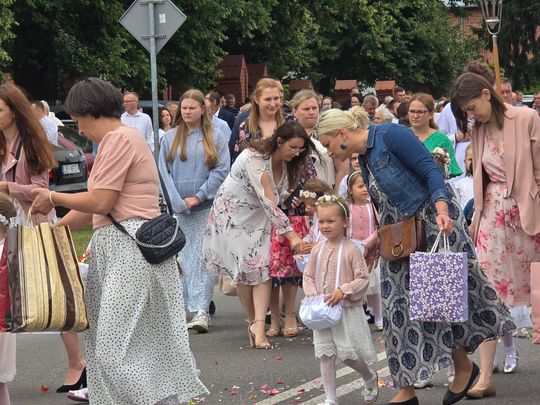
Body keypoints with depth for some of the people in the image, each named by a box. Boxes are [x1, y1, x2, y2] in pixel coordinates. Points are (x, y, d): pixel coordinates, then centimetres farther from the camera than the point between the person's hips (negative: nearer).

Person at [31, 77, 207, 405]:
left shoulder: (120, 139, -11)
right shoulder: (115, 140, 19)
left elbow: (100, 202, -15)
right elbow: (97, 206, 18)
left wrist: (53, 198, -2)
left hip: (131, 248, -10)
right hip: (117, 246, 10)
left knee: (116, 350, -11)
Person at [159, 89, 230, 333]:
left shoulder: (216, 137, 4)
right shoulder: (170, 139, 9)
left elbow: (222, 171, -2)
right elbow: (164, 172, 4)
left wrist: (198, 197, -9)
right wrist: (179, 202, -7)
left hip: (206, 206, -2)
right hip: (177, 209, 2)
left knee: (202, 257, -9)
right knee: (181, 257, 5)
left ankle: (201, 311, -15)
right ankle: (181, 307, 14)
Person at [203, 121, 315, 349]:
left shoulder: (285, 163, -3)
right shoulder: (255, 160, -29)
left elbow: (282, 196, 8)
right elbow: (269, 202, -33)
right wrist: (291, 235, -35)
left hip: (258, 217, 6)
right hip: (233, 214, -6)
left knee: (263, 267, -10)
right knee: (245, 270, -6)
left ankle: (258, 326, -18)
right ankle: (255, 323, 7)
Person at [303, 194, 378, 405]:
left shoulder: (351, 250, -10)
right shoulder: (318, 250, 4)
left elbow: (363, 278, -11)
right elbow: (308, 276, 11)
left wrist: (343, 290, -22)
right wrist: (312, 294, -6)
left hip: (347, 309, -5)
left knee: (348, 353, -5)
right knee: (325, 355, 4)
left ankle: (370, 378, 27)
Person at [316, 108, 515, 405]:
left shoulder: (390, 135, -12)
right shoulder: (364, 160, 14)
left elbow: (430, 170, -17)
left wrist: (441, 208, -29)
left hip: (433, 224, -9)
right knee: (398, 309, 3)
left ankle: (464, 366, 13)